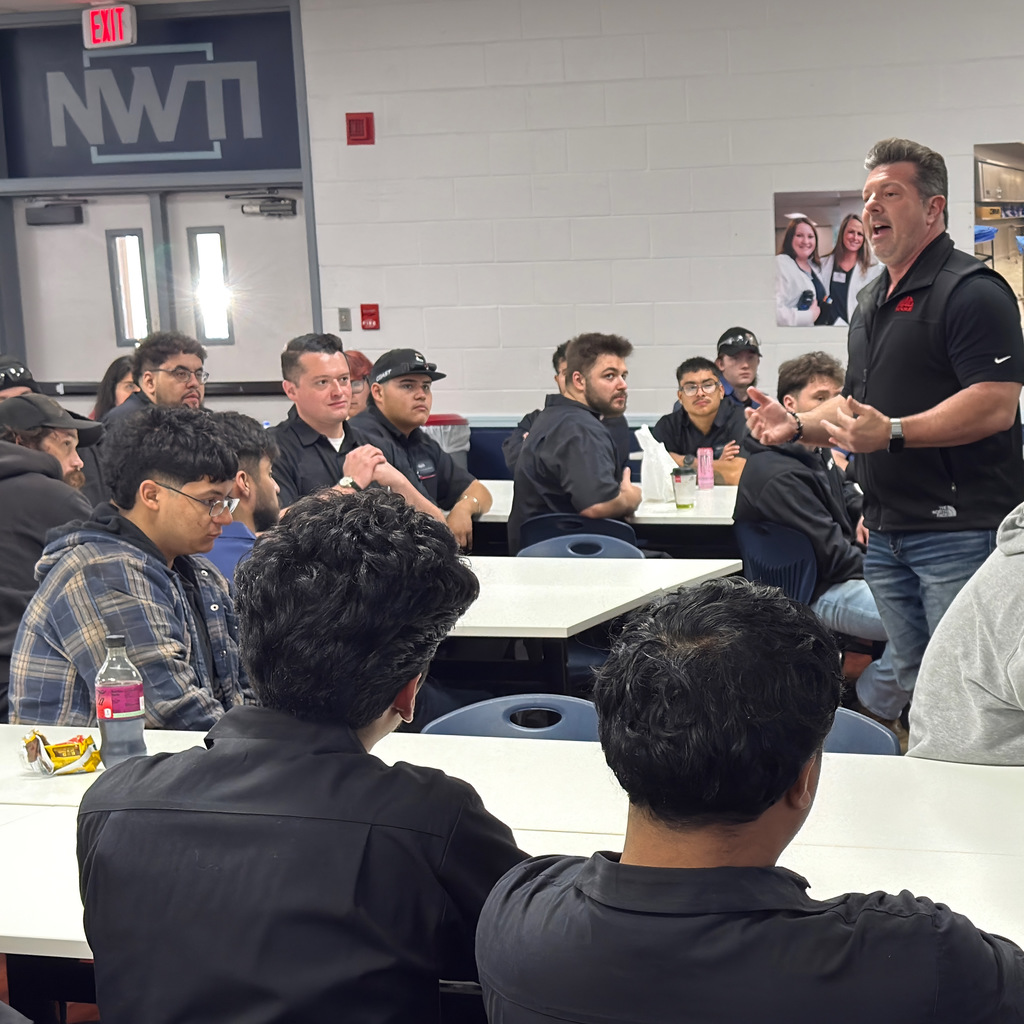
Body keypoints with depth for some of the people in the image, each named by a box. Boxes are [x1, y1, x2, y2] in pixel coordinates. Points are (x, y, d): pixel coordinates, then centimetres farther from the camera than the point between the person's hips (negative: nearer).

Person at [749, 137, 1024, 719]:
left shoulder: (971, 291, -10)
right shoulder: (873, 302, 19)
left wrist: (892, 433, -29)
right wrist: (798, 425, 6)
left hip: (960, 529, -9)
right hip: (888, 534, 9)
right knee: (915, 691, 15)